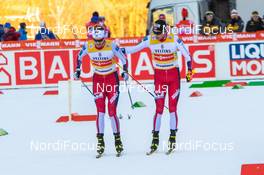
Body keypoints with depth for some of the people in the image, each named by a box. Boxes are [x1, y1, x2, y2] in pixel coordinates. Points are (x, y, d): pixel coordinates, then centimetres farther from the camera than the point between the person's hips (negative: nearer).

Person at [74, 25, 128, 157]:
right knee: (100, 111, -7)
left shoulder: (111, 45, -18)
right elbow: (79, 56, 9)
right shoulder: (88, 46, -12)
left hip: (112, 78, -2)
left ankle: (118, 140, 9)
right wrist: (78, 69, 8)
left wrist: (125, 71, -12)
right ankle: (100, 142, -3)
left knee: (112, 111, -5)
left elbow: (123, 58, -3)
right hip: (98, 79, 2)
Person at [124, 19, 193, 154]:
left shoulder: (174, 40, -12)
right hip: (159, 76, 1)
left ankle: (173, 138, 5)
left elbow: (187, 54, -7)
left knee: (172, 108, -3)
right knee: (159, 108, -3)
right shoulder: (150, 40, -5)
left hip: (174, 75, -1)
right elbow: (136, 48, 4)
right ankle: (155, 139, 3)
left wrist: (189, 70, -14)